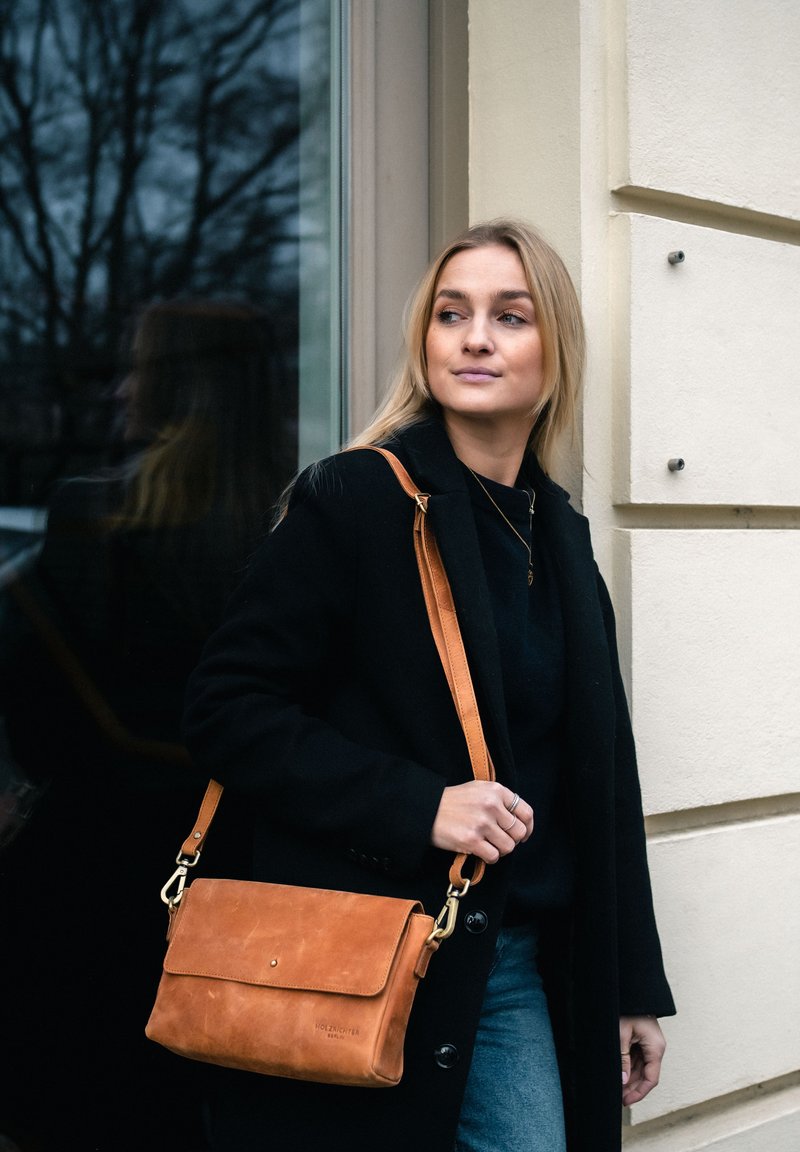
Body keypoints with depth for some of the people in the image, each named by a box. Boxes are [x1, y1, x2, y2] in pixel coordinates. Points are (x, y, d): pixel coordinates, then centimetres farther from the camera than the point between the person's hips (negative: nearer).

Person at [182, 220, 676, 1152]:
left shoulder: (562, 540, 9)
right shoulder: (354, 499, -10)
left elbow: (601, 777, 12)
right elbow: (228, 709, -13)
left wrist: (633, 987, 12)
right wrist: (417, 805, -22)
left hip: (522, 967, 6)